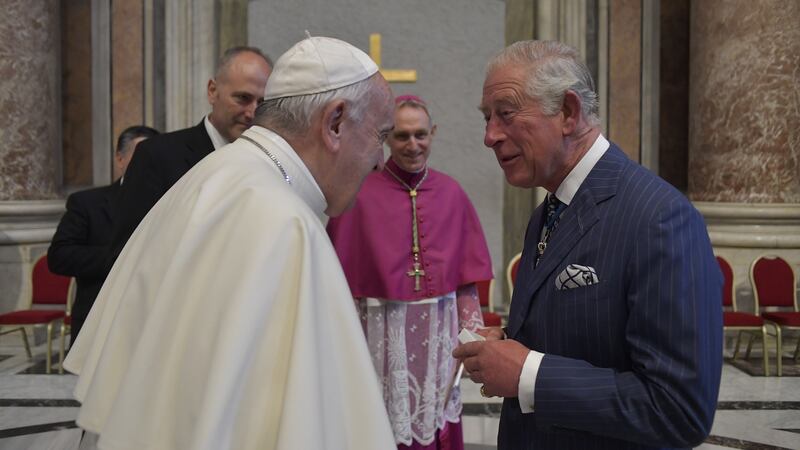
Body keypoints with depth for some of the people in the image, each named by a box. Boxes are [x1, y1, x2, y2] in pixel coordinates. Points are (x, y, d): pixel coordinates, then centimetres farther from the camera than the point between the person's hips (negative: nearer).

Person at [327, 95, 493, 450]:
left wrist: (471, 333, 3)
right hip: (383, 332, -3)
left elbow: (466, 274, 6)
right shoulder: (361, 194, -8)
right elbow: (345, 277, -5)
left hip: (438, 332, 3)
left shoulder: (451, 193, 3)